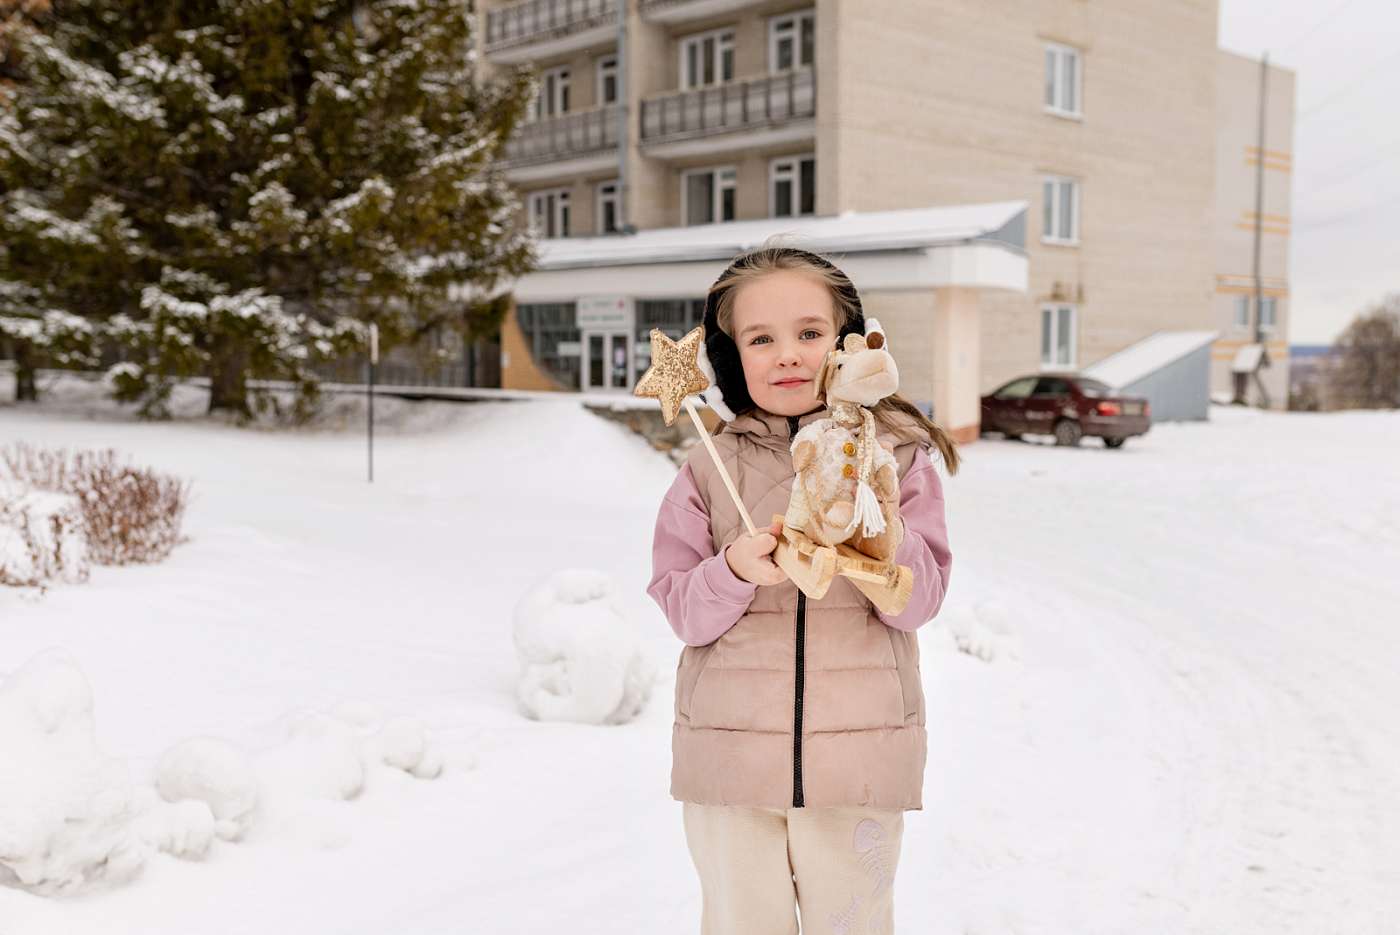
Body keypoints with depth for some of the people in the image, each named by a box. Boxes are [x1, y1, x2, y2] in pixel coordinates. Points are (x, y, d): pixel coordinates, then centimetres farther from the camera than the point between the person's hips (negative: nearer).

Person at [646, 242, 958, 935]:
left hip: (857, 757, 0)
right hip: (730, 752, 1)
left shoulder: (896, 456, -1)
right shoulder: (711, 467, 0)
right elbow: (680, 609, -1)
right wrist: (736, 571, -20)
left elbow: (921, 601, -4)